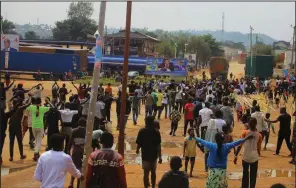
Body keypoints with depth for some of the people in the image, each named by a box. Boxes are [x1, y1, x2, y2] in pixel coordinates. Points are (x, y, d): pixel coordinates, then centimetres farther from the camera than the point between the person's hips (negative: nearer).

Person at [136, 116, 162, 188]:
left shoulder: (142, 131, -13)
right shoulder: (156, 132, -10)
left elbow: (139, 144, -9)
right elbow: (158, 146, -10)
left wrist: (137, 150, 13)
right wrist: (160, 157, -5)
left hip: (145, 155, -2)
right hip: (154, 155, 2)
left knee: (146, 173, 3)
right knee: (153, 172, 18)